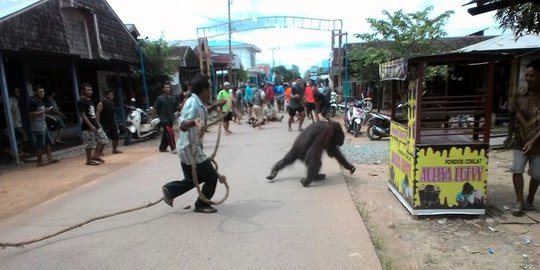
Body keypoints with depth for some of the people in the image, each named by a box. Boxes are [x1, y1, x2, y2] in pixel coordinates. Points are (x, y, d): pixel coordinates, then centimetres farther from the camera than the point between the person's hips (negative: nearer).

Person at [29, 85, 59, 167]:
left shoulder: (41, 101, 14)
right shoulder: (33, 102, -14)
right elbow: (32, 114, -21)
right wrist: (44, 111, -22)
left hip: (43, 125, 10)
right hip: (38, 127, -10)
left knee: (48, 142, 12)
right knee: (40, 145, -3)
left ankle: (50, 158, 19)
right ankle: (40, 162, 5)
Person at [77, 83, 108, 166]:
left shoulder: (90, 101, 15)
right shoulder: (81, 102, -13)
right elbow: (83, 115, -18)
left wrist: (97, 124, 19)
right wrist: (91, 126, -23)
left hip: (95, 126, 9)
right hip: (87, 127, -9)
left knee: (103, 139, 10)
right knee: (90, 145, -2)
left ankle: (95, 156, 21)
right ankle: (89, 161, 11)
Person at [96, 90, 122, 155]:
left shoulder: (112, 103, 14)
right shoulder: (101, 103, -10)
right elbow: (98, 114, -15)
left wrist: (115, 122, 21)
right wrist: (98, 124, -21)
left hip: (112, 123, 8)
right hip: (104, 124, -8)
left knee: (116, 137, 10)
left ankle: (115, 150, 22)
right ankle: (100, 152, -3)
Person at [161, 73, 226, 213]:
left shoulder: (197, 103, 7)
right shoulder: (193, 103, -22)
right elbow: (183, 125, -36)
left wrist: (215, 106, 28)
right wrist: (194, 122, -56)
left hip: (189, 148, 10)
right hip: (191, 149, -10)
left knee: (194, 178, 22)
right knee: (212, 177, 1)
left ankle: (170, 189, 23)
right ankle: (202, 205, 15)